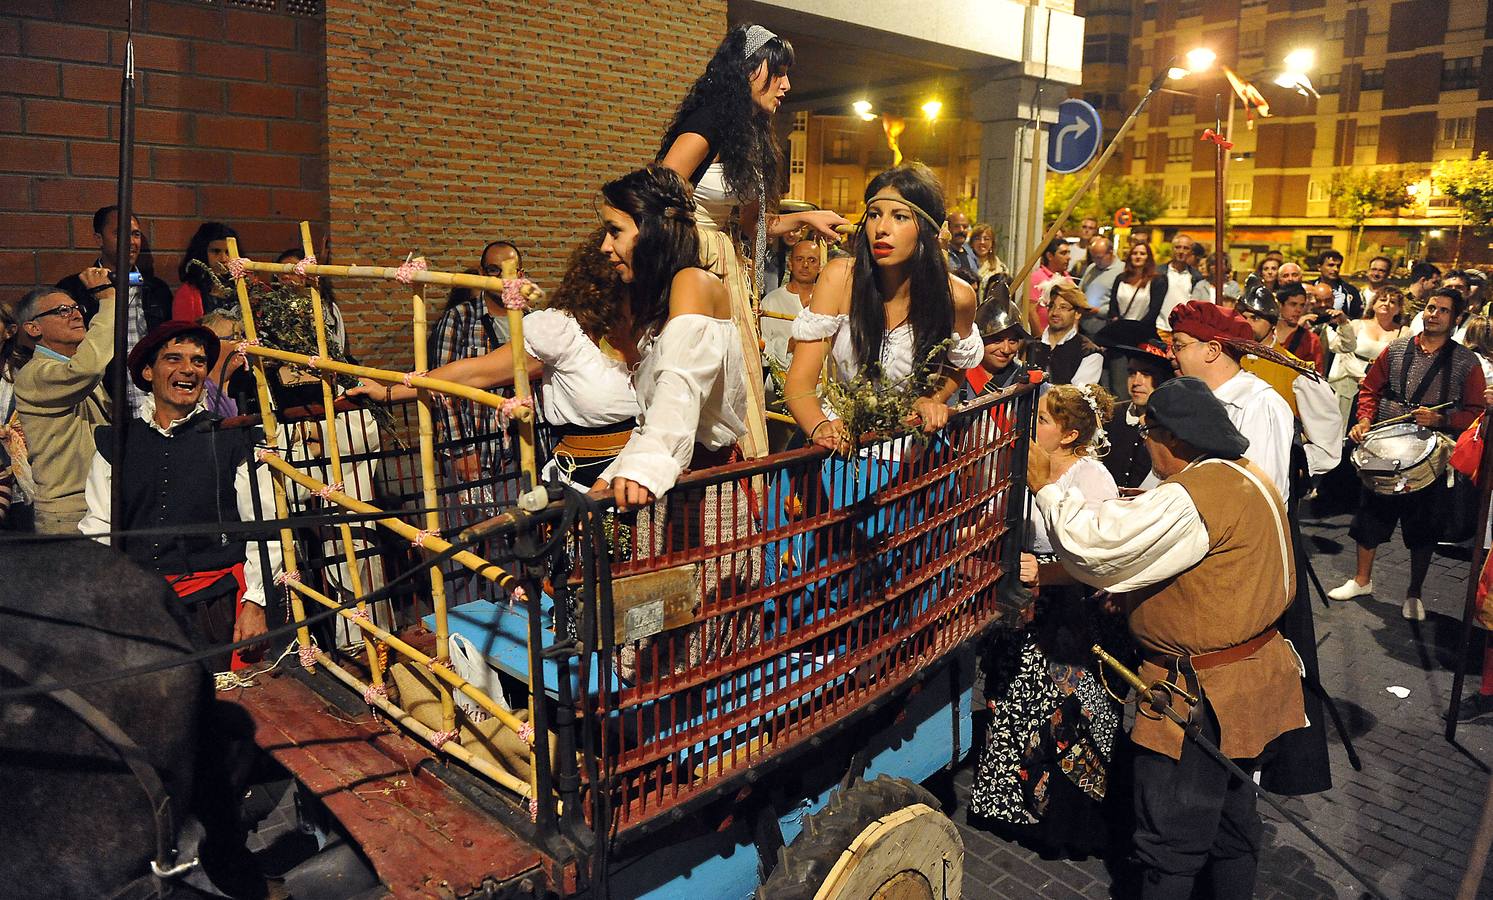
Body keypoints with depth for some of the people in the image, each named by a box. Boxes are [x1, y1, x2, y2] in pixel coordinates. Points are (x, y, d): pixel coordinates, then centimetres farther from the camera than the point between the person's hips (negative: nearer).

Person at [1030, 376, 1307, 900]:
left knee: (1171, 841, 3)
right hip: (1248, 679, 10)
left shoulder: (1194, 498, -26)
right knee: (1230, 812, 26)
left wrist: (1045, 485, -14)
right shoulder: (1245, 477, 7)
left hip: (1204, 694, -10)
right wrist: (1125, 592, 7)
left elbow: (1096, 544, -27)